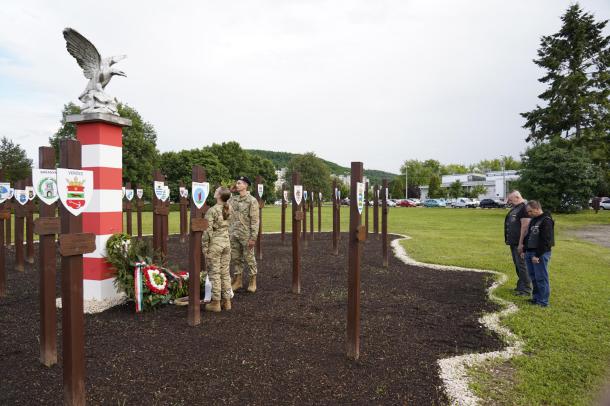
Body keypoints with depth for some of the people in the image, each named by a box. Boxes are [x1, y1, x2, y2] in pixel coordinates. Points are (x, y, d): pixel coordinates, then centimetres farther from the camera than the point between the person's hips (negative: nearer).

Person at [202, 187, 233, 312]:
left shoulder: (212, 211, -15)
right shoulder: (228, 209, 1)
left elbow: (208, 231, -15)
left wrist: (205, 248, -8)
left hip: (214, 244, -6)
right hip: (226, 242, 6)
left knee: (214, 273, 3)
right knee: (225, 272, 12)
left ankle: (216, 303, 10)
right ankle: (227, 301, 18)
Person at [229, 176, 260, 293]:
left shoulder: (252, 200, -9)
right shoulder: (232, 199, 9)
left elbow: (255, 220, -12)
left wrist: (253, 237, -17)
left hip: (246, 235, -5)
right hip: (234, 235, 6)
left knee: (249, 258, 4)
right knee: (235, 258, 11)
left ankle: (253, 281, 18)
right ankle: (238, 280, 24)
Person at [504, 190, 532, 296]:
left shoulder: (523, 208, -15)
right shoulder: (515, 208, 16)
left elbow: (525, 226, -21)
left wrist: (521, 243, -23)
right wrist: (509, 240, 17)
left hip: (519, 243, -10)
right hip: (513, 243, 10)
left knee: (522, 265, -4)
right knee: (517, 265, 16)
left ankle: (526, 289, 3)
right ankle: (521, 286, 27)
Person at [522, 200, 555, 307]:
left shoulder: (546, 221, -14)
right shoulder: (533, 220, 15)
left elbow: (545, 241, -20)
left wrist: (537, 255, -21)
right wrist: (525, 250, 16)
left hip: (540, 254, -9)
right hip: (529, 253, 9)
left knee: (541, 278, -3)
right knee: (533, 277, 15)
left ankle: (543, 301, 5)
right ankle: (536, 298, 26)